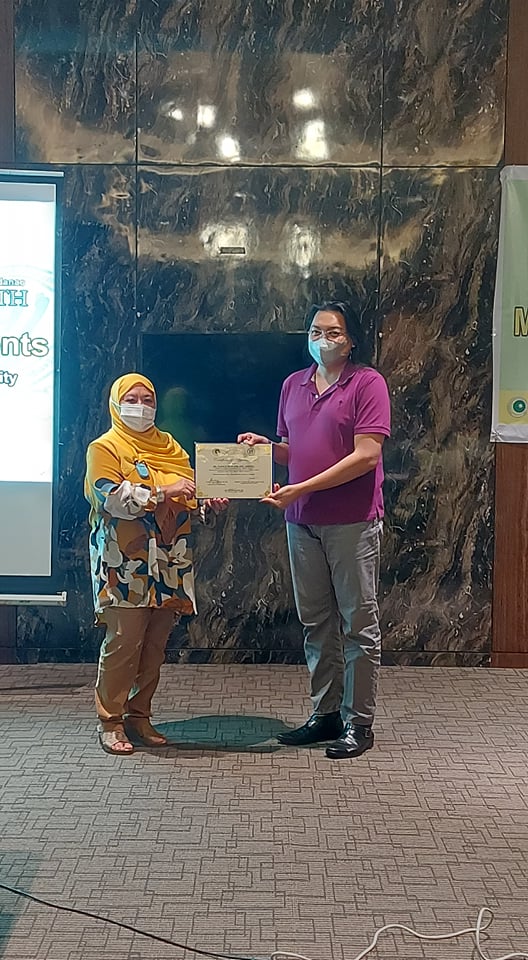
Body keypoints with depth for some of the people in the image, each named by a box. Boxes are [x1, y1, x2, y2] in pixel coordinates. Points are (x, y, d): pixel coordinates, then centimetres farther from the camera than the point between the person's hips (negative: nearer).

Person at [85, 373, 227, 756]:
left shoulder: (170, 446, 19)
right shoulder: (105, 448, 1)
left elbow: (188, 498, 23)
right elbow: (111, 497, -15)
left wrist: (209, 502, 1)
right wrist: (162, 492, -22)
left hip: (169, 563, 6)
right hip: (127, 565, -6)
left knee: (156, 645, 7)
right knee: (123, 642, -8)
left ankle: (139, 716, 18)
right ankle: (110, 722, 3)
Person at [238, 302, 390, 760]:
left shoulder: (368, 383, -7)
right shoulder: (293, 385, 13)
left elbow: (366, 455, -15)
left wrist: (301, 489, -17)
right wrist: (266, 446, -1)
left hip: (352, 521, -6)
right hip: (302, 521, 6)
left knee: (358, 622, 1)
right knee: (316, 621, 12)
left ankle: (359, 723, 9)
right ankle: (326, 713, 22)